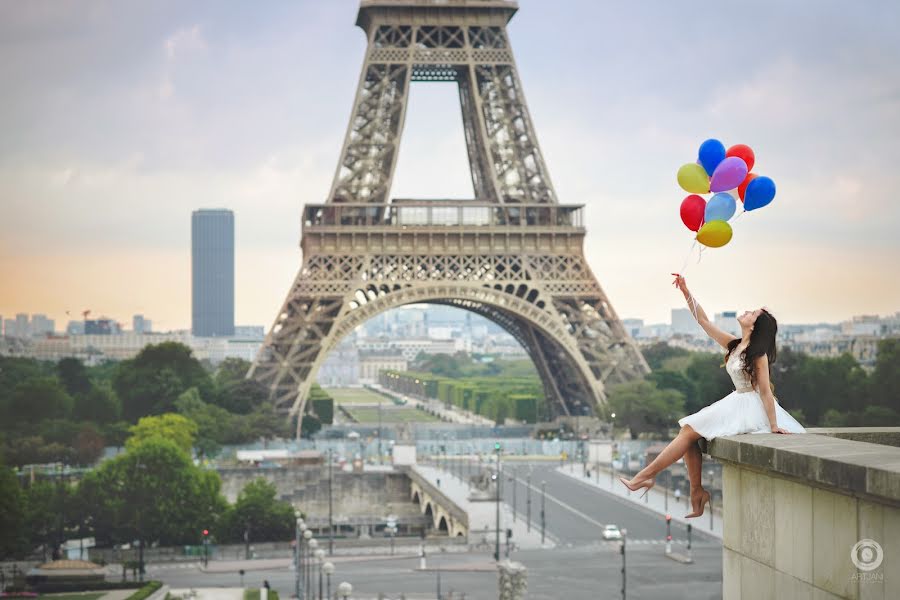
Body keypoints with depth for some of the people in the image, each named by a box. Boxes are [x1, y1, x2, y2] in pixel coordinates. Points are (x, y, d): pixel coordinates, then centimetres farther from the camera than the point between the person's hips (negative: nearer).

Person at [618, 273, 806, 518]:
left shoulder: (758, 355, -15)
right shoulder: (733, 345, 7)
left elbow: (765, 391, -17)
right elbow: (703, 321, 9)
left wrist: (774, 426, -18)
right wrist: (686, 293, 1)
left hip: (751, 407, -9)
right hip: (737, 403, 9)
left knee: (690, 431, -10)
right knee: (690, 432, 6)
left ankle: (645, 476, -5)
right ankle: (697, 494, 6)